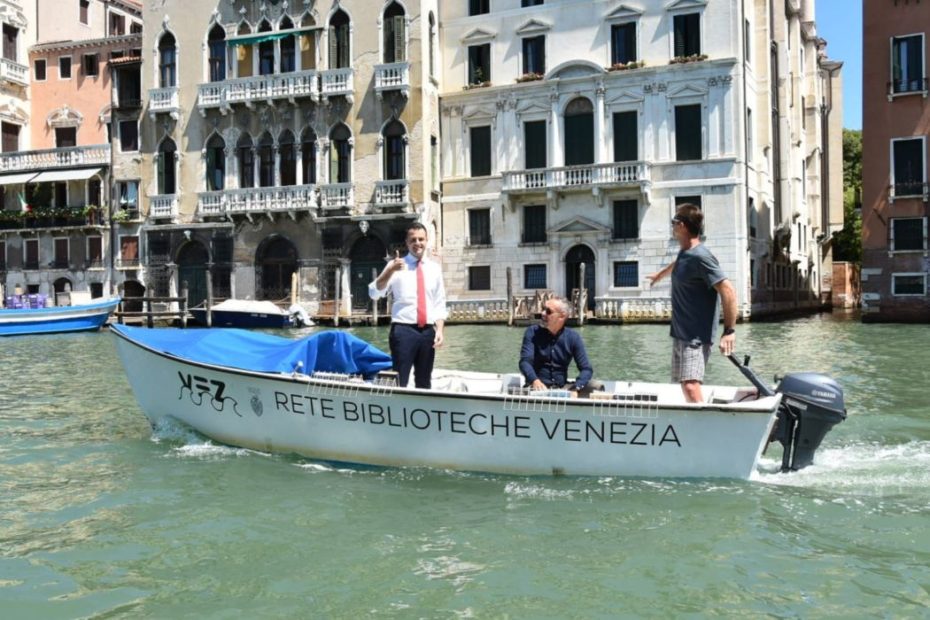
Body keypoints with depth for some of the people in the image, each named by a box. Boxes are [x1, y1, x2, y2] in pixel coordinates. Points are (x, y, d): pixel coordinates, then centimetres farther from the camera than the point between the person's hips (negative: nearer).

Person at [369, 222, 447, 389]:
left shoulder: (435, 268, 12)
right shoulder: (396, 265, 1)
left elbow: (439, 303, 13)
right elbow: (374, 293, -11)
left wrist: (439, 330, -1)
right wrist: (390, 271, -25)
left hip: (428, 331, 4)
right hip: (403, 330, -4)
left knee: (424, 383, 12)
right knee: (399, 382, -6)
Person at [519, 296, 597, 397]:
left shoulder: (573, 337, 3)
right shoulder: (532, 332, 0)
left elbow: (586, 369, 0)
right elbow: (525, 361, -12)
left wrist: (575, 388, -22)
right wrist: (535, 381, -34)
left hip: (562, 388, 3)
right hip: (538, 388, -3)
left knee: (595, 386, -19)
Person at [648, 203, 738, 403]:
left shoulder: (700, 257, -19)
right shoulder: (684, 252, 10)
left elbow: (728, 291, -22)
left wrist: (729, 331, -22)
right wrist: (659, 274, 56)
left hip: (696, 336, -10)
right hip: (680, 334, 10)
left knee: (691, 386, -22)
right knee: (685, 385, 13)